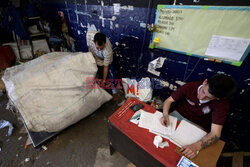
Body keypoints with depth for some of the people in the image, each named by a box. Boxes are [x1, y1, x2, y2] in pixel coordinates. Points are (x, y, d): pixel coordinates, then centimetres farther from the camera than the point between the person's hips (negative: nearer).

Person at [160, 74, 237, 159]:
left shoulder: (222, 103, -24)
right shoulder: (190, 86, -23)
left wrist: (196, 146, -43)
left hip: (198, 126, -1)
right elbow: (169, 100, -13)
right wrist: (165, 115, -31)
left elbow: (215, 133, -26)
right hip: (179, 115, 1)